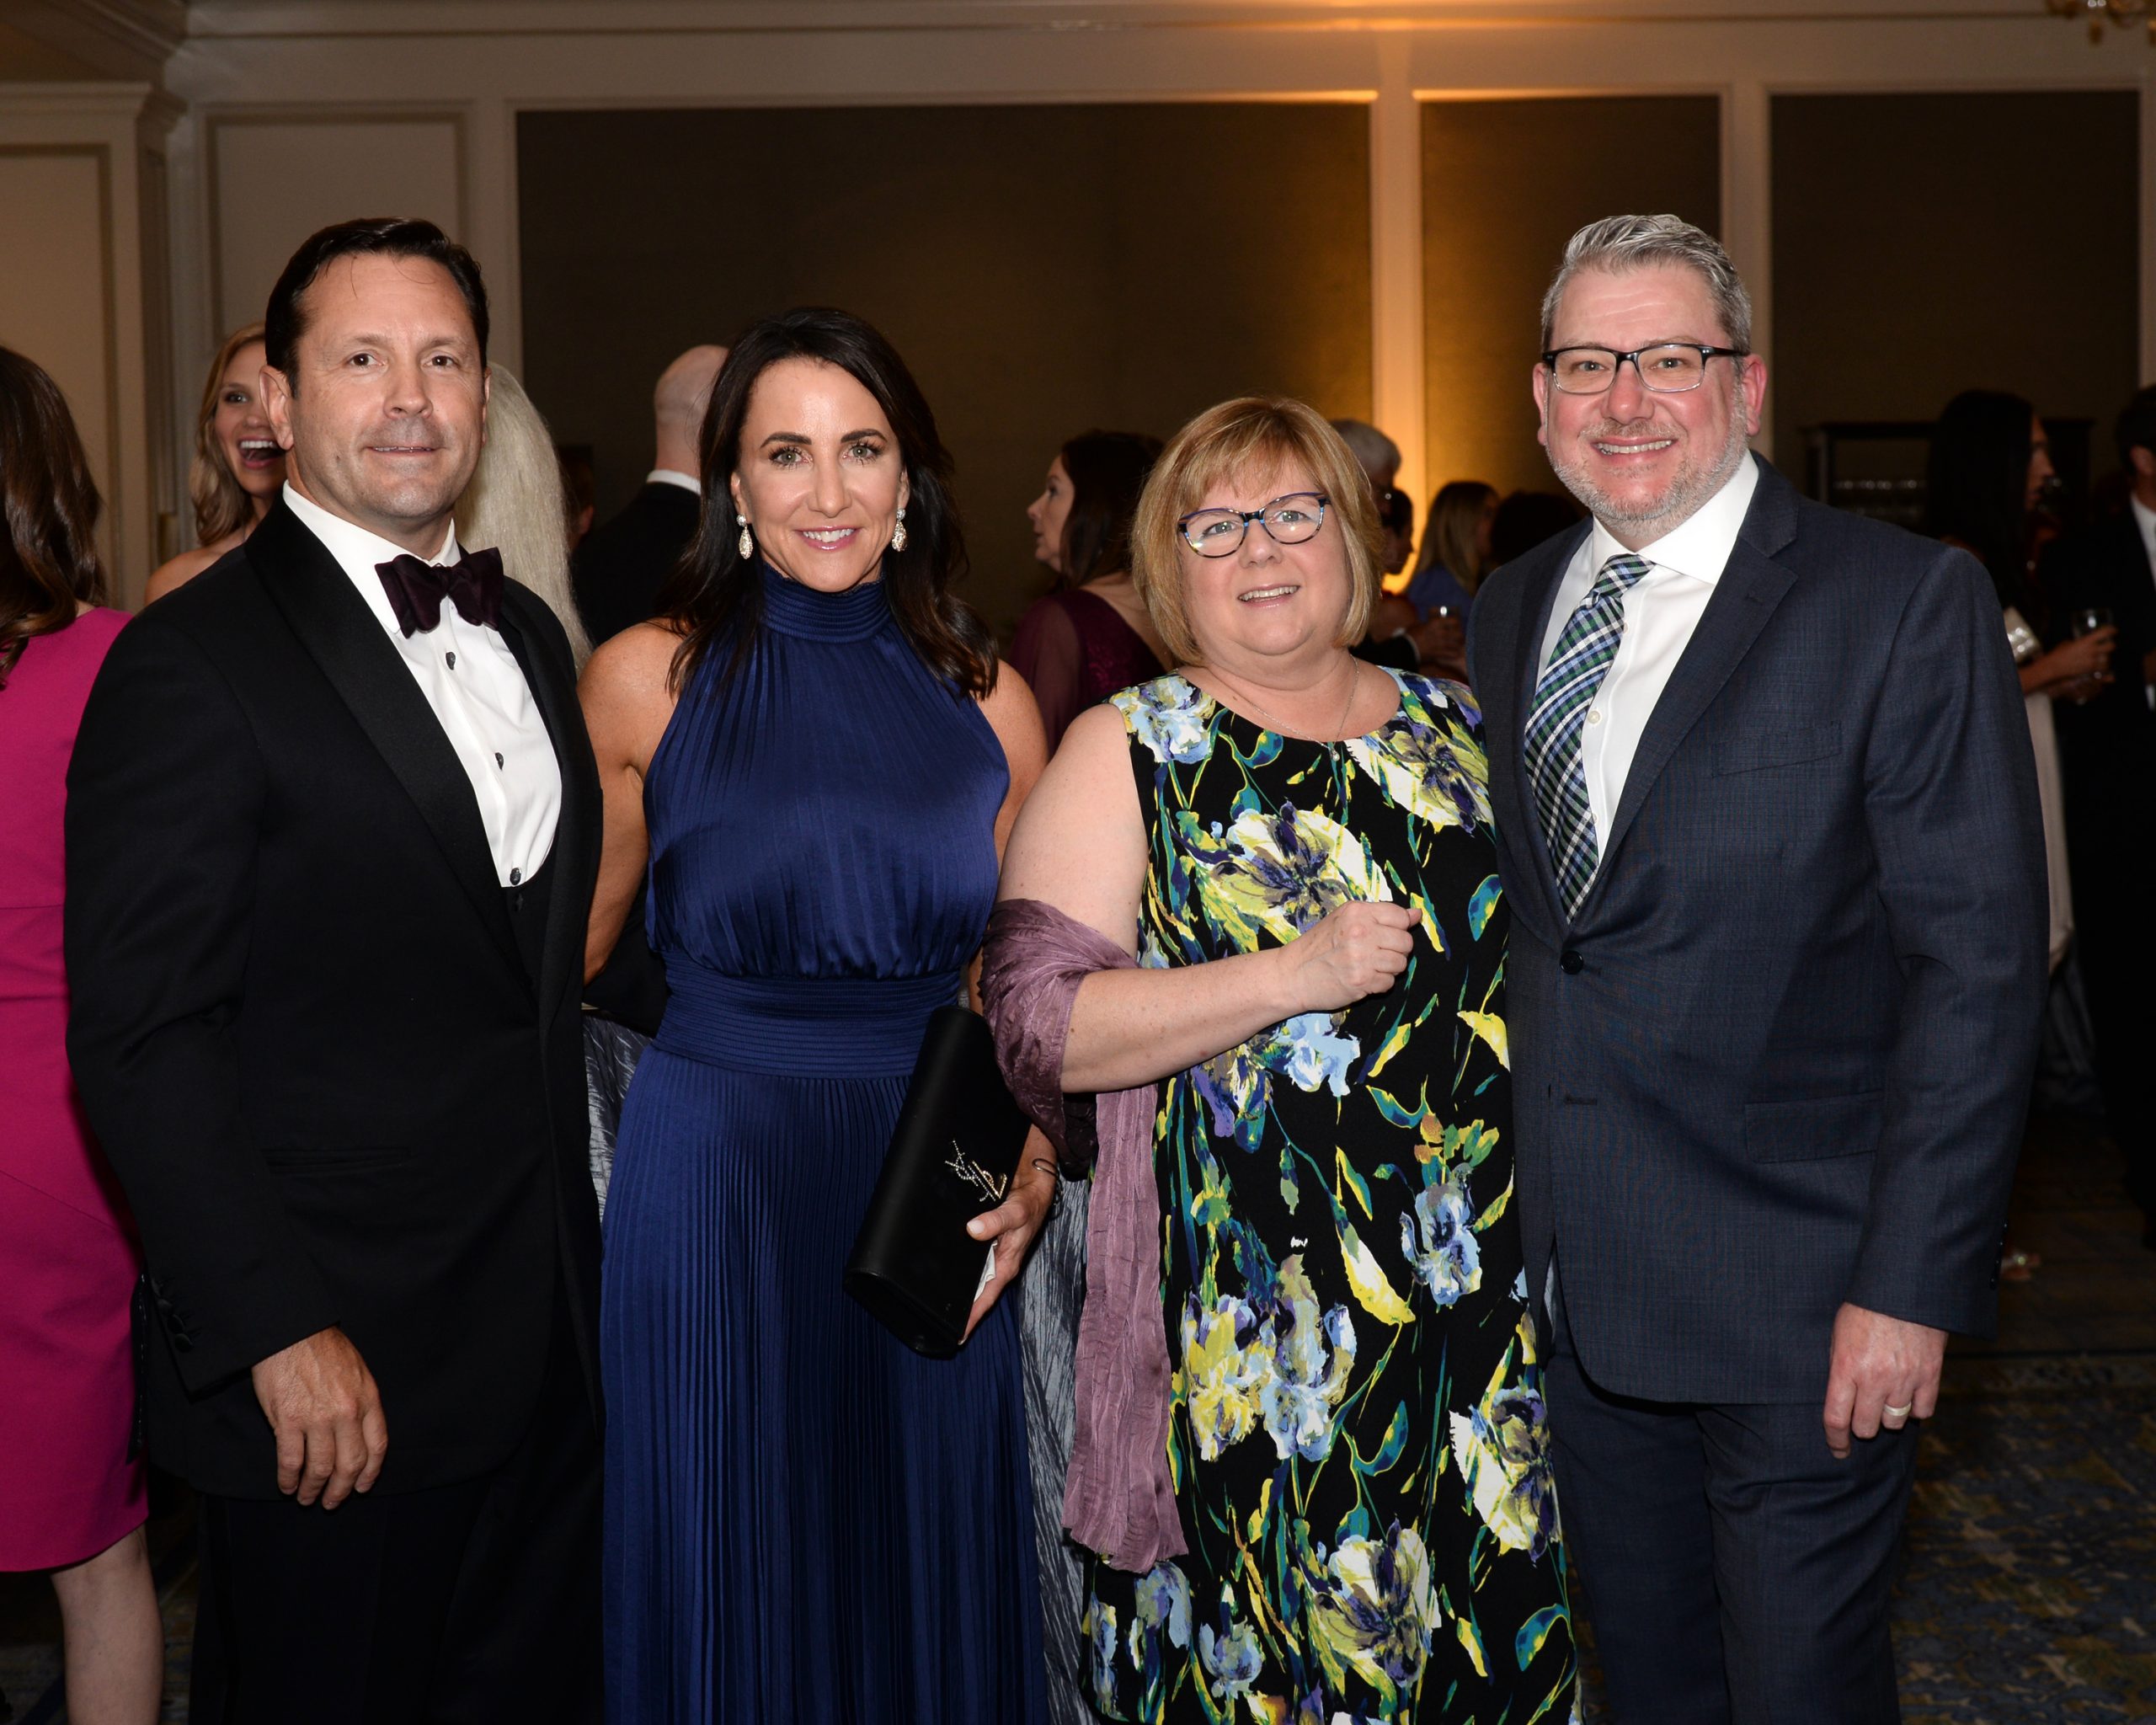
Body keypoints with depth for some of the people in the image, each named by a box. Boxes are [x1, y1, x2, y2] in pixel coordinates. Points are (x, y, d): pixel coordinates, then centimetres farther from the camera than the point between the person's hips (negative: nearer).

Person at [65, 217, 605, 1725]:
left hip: (548, 1350, 7)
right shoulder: (192, 664, -13)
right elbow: (144, 1040, -17)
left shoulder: (525, 634, 12)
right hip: (329, 1373, -7)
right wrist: (276, 1330, -19)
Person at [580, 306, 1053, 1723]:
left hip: (930, 1193, 2)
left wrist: (1032, 1176, -4)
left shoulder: (985, 702, 4)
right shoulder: (651, 677, -1)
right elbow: (564, 942, 7)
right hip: (714, 1175, -2)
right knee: (729, 1580, 9)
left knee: (925, 1577, 13)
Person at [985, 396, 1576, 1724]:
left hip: (1476, 1306, 4)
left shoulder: (1456, 730, 11)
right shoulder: (1129, 755, -2)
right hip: (1245, 1334, -4)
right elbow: (1040, 1021, -12)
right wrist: (1289, 977, -21)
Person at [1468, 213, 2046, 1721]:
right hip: (1574, 1275, 5)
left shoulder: (1908, 605, -10)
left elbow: (1979, 964, -14)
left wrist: (1911, 1286, -18)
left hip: (1796, 1290, -5)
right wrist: (1507, 1205, 6)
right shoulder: (1511, 612, 9)